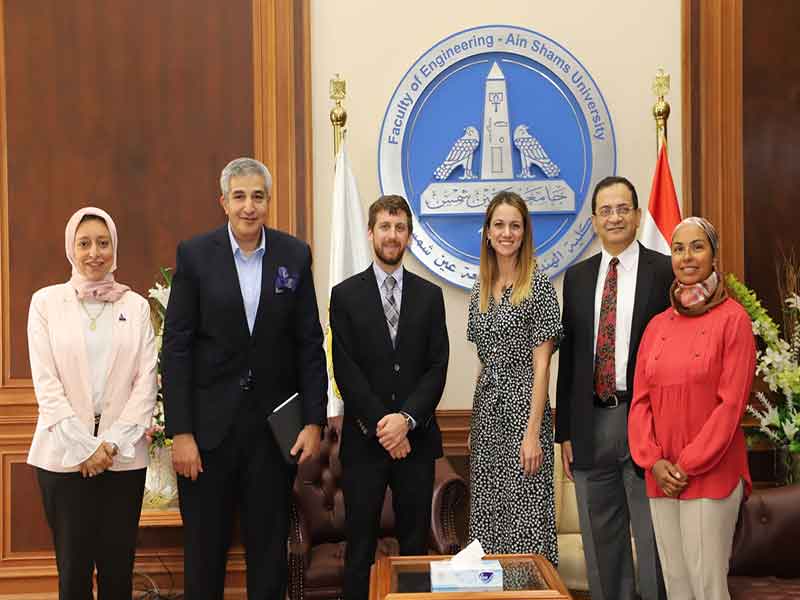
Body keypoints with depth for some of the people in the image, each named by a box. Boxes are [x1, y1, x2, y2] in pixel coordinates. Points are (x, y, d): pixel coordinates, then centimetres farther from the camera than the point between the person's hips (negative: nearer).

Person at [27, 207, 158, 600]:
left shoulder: (136, 305, 7)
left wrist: (112, 443, -8)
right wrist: (83, 447, -9)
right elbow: (45, 381, -2)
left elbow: (146, 381, 2)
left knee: (118, 567, 4)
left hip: (124, 455, 1)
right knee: (74, 567, 4)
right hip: (64, 453, -1)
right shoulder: (46, 301, 3)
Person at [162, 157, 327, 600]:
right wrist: (180, 432, -9)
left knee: (270, 547, 11)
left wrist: (313, 421, -2)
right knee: (204, 548, 10)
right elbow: (176, 347, -5)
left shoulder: (295, 256, 2)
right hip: (209, 425, -1)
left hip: (275, 426, 1)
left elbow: (310, 344, 4)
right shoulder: (194, 255, -3)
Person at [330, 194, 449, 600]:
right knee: (360, 547, 5)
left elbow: (437, 367, 1)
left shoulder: (429, 296, 8)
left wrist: (406, 418, -13)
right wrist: (380, 425, -12)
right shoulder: (345, 295, 2)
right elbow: (345, 370, -5)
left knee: (415, 544, 7)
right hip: (364, 440, -1)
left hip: (416, 437, 2)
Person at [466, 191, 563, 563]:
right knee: (487, 517, 10)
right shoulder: (481, 288, 11)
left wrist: (533, 433, -16)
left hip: (523, 410, -6)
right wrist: (474, 425, 12)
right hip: (486, 411, 6)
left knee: (525, 518, -3)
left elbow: (541, 365, -11)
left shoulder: (538, 286, -7)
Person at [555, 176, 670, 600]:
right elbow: (568, 356, 10)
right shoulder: (576, 277, 10)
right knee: (601, 544, 12)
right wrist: (565, 431, 7)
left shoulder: (666, 272, -2)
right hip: (591, 424, 4)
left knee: (653, 538, 5)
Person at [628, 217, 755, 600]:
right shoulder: (657, 326, 12)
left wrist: (688, 465, -12)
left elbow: (731, 402, -10)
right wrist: (655, 461, -5)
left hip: (711, 473, -5)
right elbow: (640, 400, 9)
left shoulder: (732, 319, -4)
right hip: (662, 477, 5)